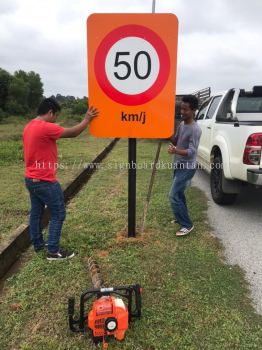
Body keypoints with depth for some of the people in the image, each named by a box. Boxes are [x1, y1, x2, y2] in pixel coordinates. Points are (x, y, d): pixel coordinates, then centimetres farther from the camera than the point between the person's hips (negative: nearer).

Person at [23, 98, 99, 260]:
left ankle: (38, 243, 33)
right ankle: (54, 251, 8)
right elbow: (73, 133, -14)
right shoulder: (45, 127, -21)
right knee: (58, 214, 1)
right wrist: (87, 119, -3)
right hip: (44, 181, -10)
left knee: (36, 212, 19)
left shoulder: (30, 126, 9)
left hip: (31, 179, 10)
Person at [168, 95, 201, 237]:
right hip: (179, 165, 9)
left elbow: (191, 151, -27)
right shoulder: (181, 124, 6)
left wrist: (176, 151, -43)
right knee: (179, 193, 18)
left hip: (187, 168, -9)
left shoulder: (195, 129, -21)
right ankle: (181, 217, 35)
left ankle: (187, 225, 3)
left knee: (174, 196, -9)